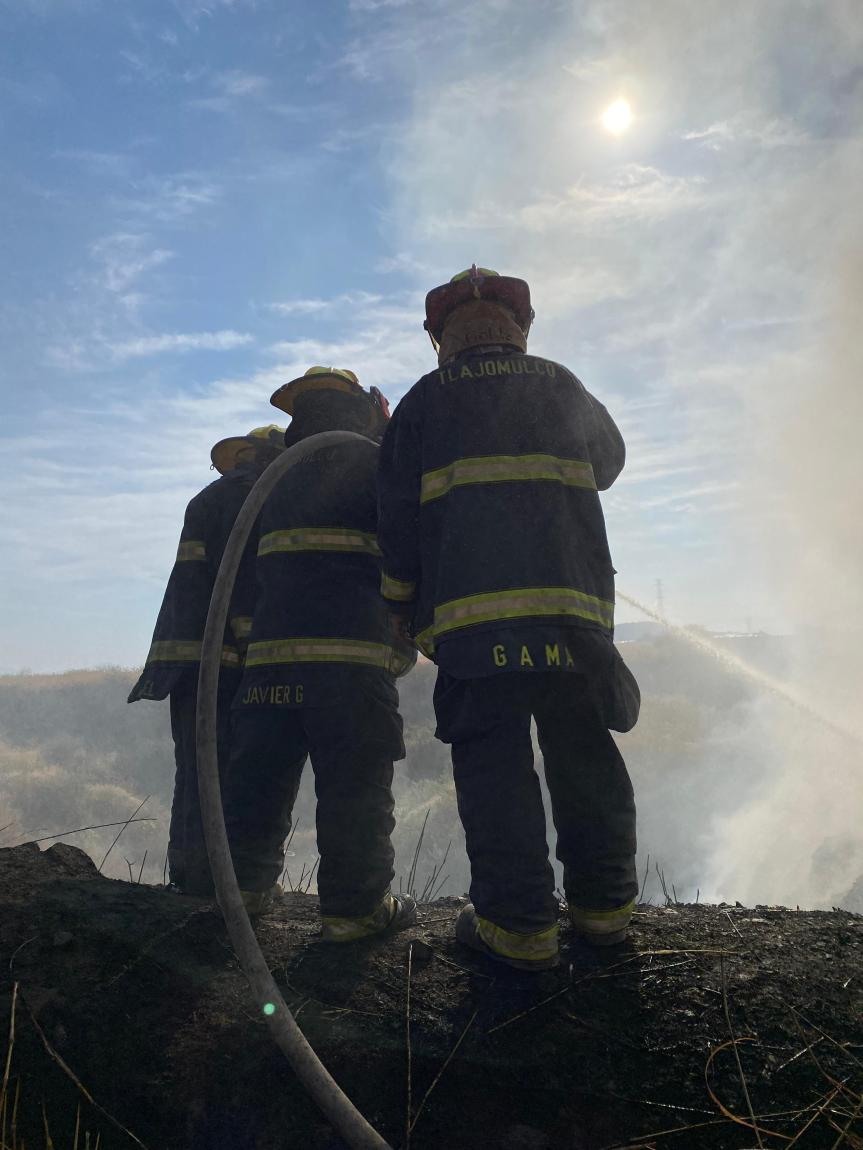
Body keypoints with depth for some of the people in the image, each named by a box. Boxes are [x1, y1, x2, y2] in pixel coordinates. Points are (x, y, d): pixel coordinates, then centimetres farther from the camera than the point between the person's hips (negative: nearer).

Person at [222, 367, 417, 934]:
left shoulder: (275, 476, 19)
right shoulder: (373, 461, 3)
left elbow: (243, 573, 20)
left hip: (271, 649, 6)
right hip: (353, 648, -5)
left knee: (262, 771, 13)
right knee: (355, 780, -1)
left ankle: (246, 882, 21)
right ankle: (355, 903, 3)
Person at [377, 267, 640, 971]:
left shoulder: (425, 402, 11)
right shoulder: (562, 388, 16)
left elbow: (398, 521, 7)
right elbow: (608, 460, 33)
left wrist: (413, 620, 15)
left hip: (472, 610, -2)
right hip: (577, 602, 3)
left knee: (492, 758, 2)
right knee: (582, 750, 12)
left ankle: (519, 921, 1)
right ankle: (602, 900, 19)